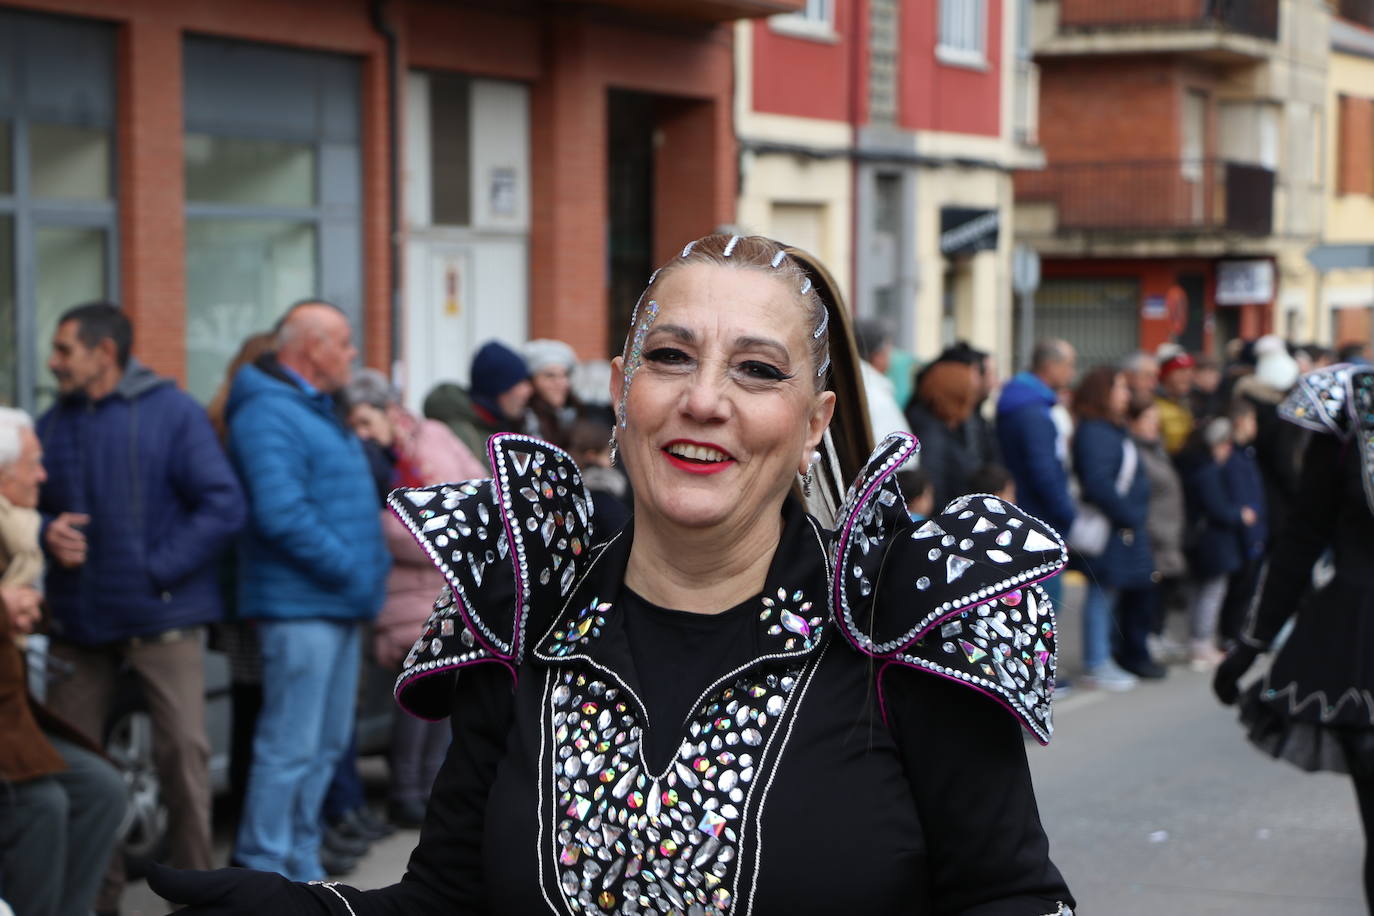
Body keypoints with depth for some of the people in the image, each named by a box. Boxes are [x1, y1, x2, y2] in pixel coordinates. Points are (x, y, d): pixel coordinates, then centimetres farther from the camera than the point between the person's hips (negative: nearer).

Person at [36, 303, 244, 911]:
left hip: (162, 619, -4)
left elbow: (223, 506, -8)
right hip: (79, 621, 4)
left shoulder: (171, 411, -4)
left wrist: (157, 570, -13)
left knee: (183, 752, -4)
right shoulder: (53, 425, 9)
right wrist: (46, 532, -6)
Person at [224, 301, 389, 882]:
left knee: (326, 746, 14)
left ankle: (301, 863, 23)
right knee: (291, 746, -8)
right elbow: (282, 513, -24)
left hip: (337, 608, 10)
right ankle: (262, 866, -1)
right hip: (299, 608, -10)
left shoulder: (315, 410, 19)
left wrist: (370, 567, 11)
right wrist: (350, 570, -18)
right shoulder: (269, 414, -14)